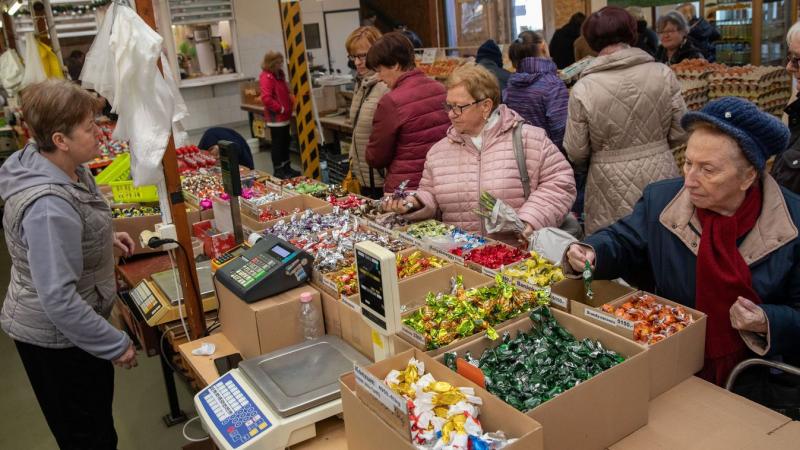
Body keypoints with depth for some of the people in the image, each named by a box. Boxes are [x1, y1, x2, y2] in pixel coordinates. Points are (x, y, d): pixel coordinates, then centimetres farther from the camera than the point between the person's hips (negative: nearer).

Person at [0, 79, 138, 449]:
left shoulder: (66, 167, -5)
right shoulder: (47, 205, -33)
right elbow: (58, 299, -31)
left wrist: (105, 238, 6)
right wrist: (115, 345, -23)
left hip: (76, 325, 8)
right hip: (57, 338, -8)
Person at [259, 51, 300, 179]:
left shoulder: (279, 75, 12)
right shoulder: (266, 77, -17)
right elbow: (266, 98, -26)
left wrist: (292, 101, 10)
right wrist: (280, 109, -20)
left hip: (284, 117, 9)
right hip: (275, 118, -9)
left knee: (285, 142, 16)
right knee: (277, 144, -1)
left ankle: (286, 167, 26)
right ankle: (278, 170, 7)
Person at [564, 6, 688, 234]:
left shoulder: (583, 89, -12)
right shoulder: (663, 74, -6)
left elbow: (575, 153, -5)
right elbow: (679, 134, 1)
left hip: (613, 192, -2)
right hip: (660, 179, 3)